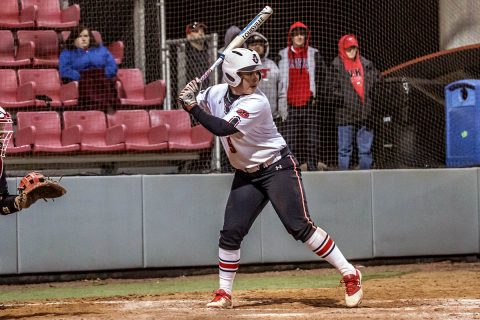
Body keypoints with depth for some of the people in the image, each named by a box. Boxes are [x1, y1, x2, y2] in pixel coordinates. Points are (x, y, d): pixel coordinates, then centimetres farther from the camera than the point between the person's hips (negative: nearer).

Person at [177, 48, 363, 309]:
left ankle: (349, 274, -9)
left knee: (299, 226, -15)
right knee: (231, 232, 0)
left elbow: (222, 128, -31)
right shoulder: (218, 93, -3)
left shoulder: (256, 103, -24)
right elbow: (194, 104, 12)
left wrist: (192, 106, -28)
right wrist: (189, 98, -12)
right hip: (246, 175, 6)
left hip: (278, 168, -6)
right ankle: (224, 293, 12)